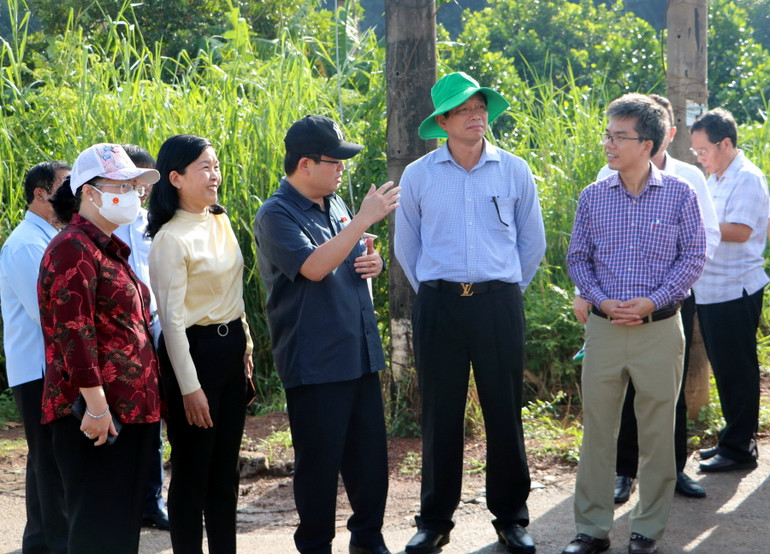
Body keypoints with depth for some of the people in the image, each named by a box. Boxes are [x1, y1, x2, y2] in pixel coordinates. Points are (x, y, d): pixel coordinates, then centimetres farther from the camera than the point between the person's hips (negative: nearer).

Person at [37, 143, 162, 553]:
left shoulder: (109, 249, 18)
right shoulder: (73, 250, -13)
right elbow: (73, 333, -20)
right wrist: (96, 404, -24)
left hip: (128, 408, 10)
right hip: (100, 414, -10)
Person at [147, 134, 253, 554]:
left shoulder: (221, 222, 7)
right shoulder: (171, 238, -16)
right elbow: (171, 318, -17)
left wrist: (245, 345, 17)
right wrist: (189, 387, -18)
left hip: (231, 347, 8)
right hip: (194, 350, -8)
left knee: (226, 465, 14)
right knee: (192, 468, 1)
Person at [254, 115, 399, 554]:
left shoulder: (336, 205, 13)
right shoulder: (277, 215, -11)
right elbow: (314, 267, -26)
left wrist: (374, 261, 2)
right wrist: (364, 220, -26)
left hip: (361, 352, 7)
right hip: (315, 363, -7)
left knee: (370, 450, 12)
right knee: (320, 459, 2)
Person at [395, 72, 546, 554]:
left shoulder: (515, 171, 3)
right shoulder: (418, 176, 3)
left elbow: (532, 242, 13)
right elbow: (406, 246, 14)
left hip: (499, 302, 0)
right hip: (438, 305, 0)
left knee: (505, 411, 3)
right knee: (441, 414, 5)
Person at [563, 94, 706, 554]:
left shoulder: (679, 195, -2)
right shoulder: (593, 197, 4)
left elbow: (694, 256, -1)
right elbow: (578, 257, 9)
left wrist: (653, 300, -12)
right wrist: (601, 300, -7)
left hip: (660, 327, -2)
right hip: (604, 326, 2)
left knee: (657, 432, 5)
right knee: (597, 428, 5)